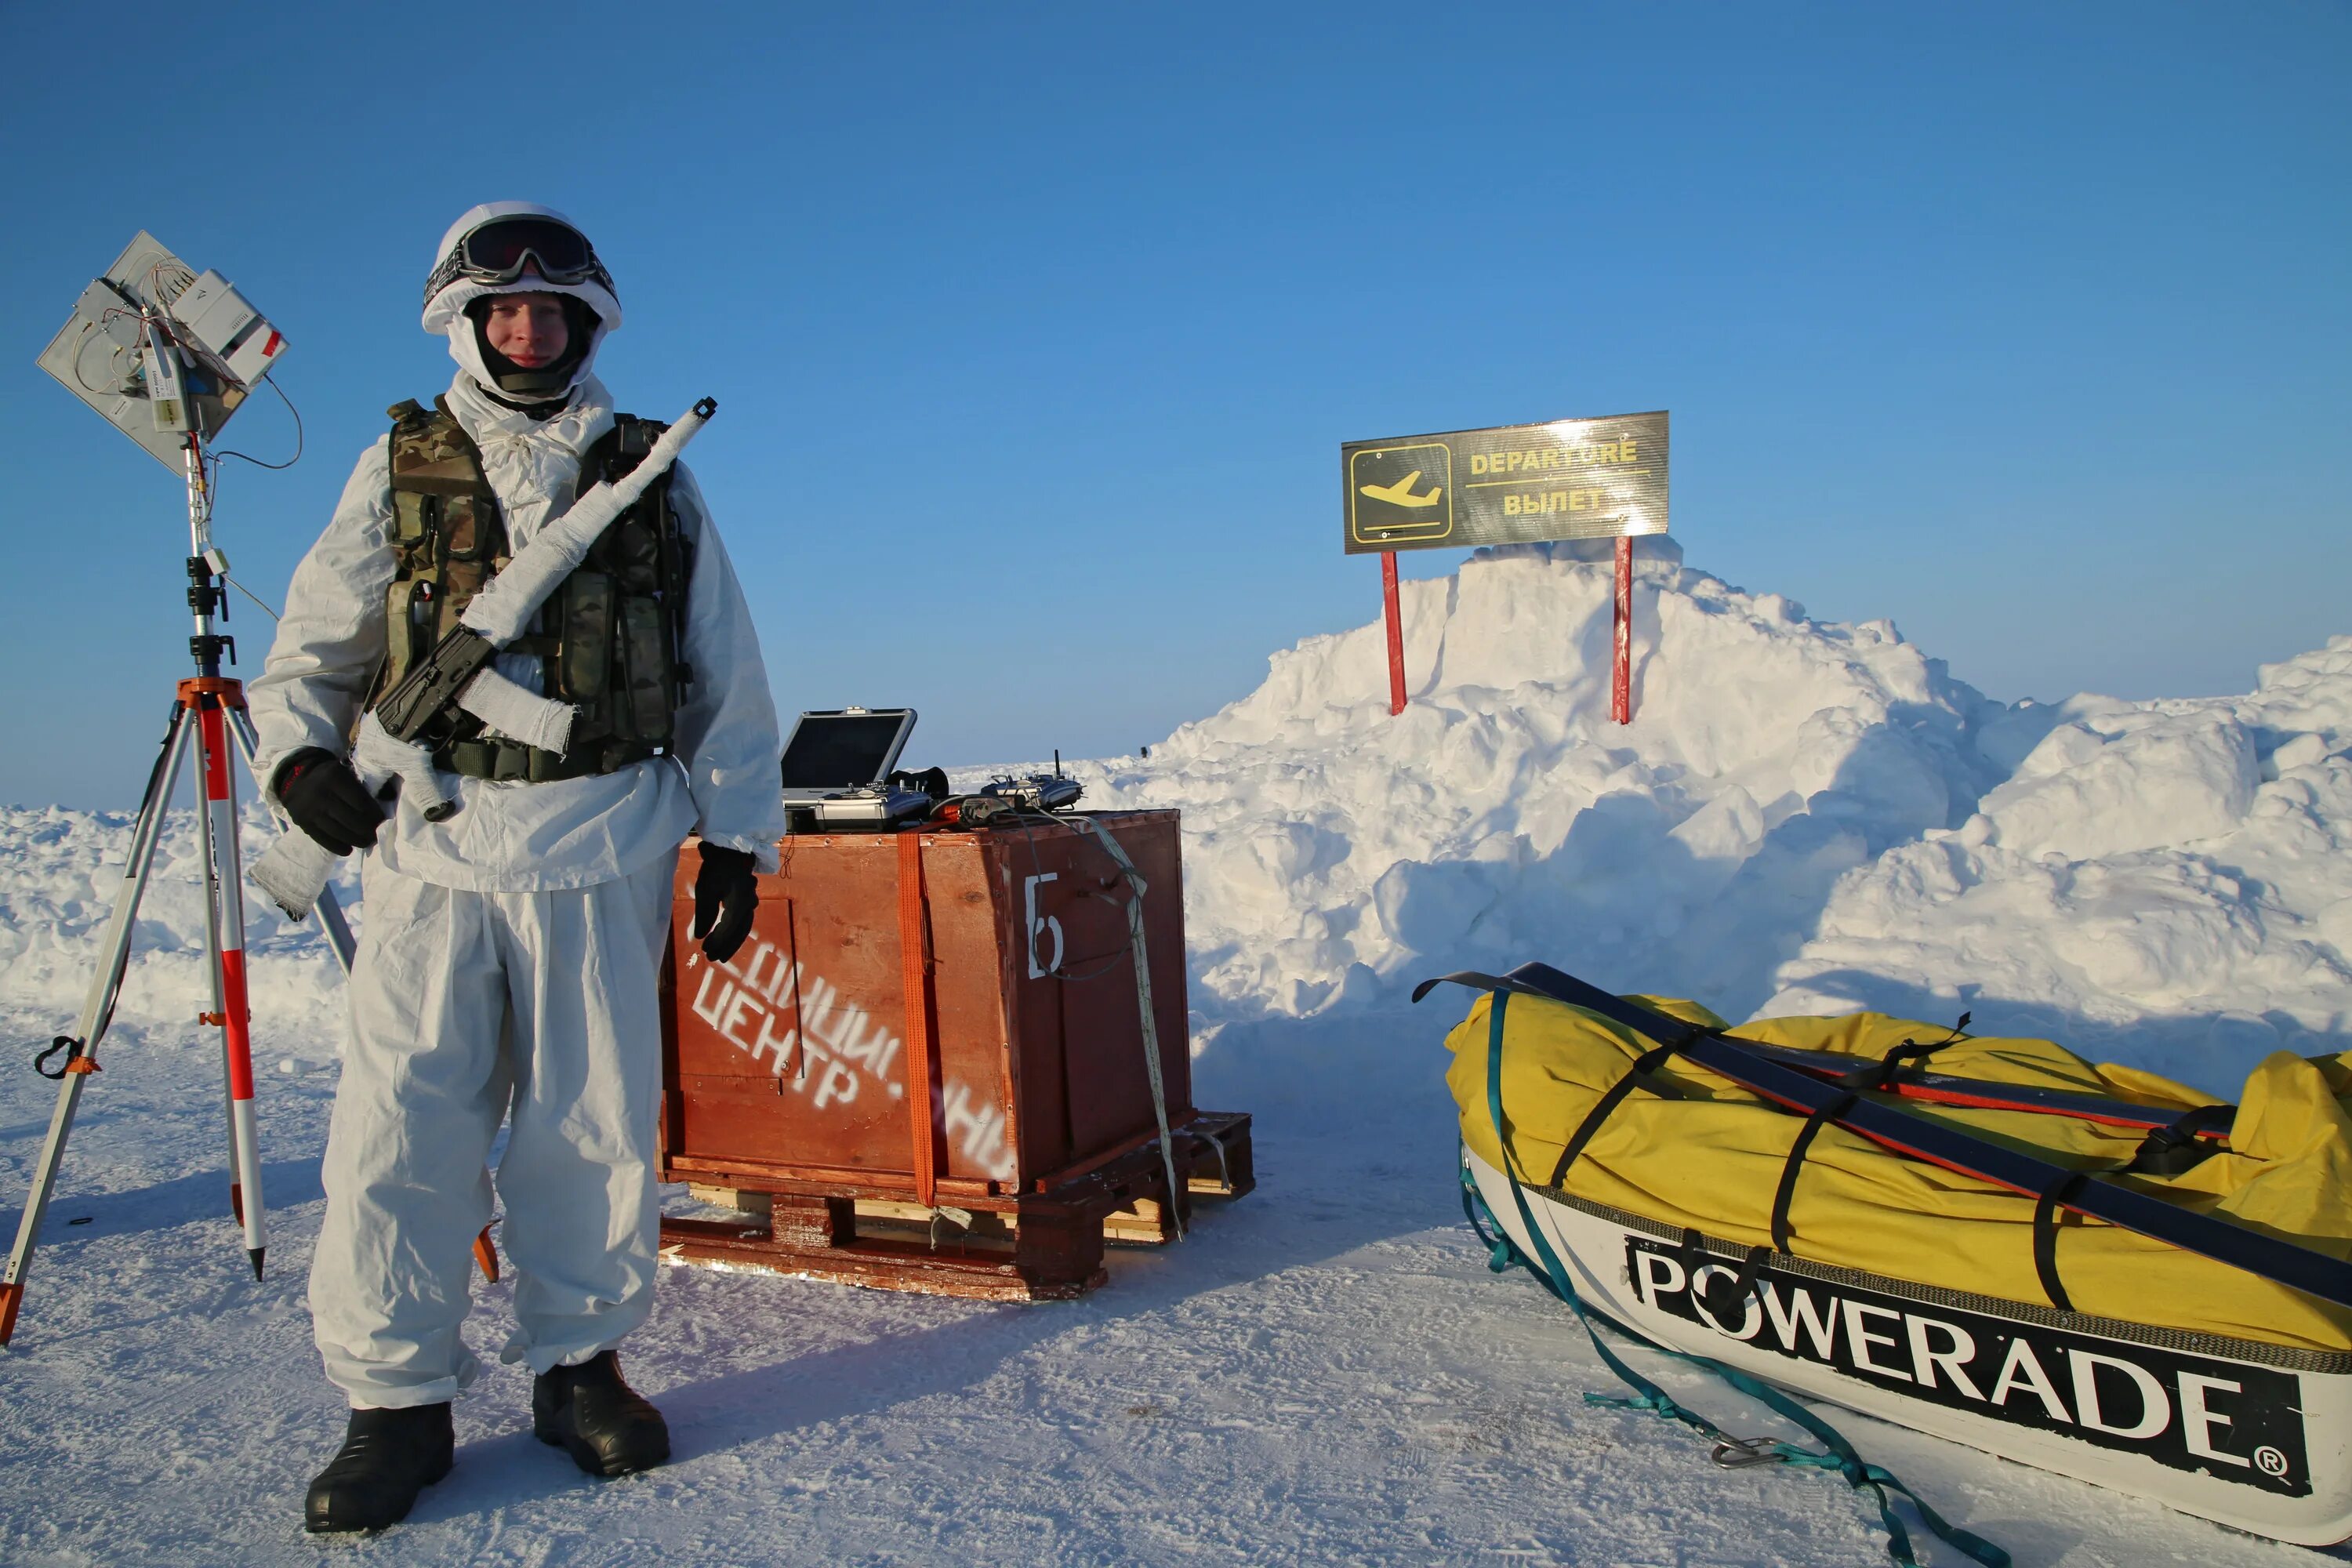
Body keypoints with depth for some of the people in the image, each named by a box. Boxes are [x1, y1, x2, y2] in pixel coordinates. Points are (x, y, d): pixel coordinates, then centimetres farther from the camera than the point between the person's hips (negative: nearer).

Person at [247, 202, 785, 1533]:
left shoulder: (655, 477, 12)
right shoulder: (399, 470, 12)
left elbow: (726, 675, 11)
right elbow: (314, 647, 13)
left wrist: (737, 836, 6)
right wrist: (301, 752, -7)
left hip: (605, 842, 0)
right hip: (430, 838, 0)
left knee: (595, 1115, 4)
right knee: (404, 1120, -2)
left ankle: (581, 1360, 20)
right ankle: (398, 1398, 12)